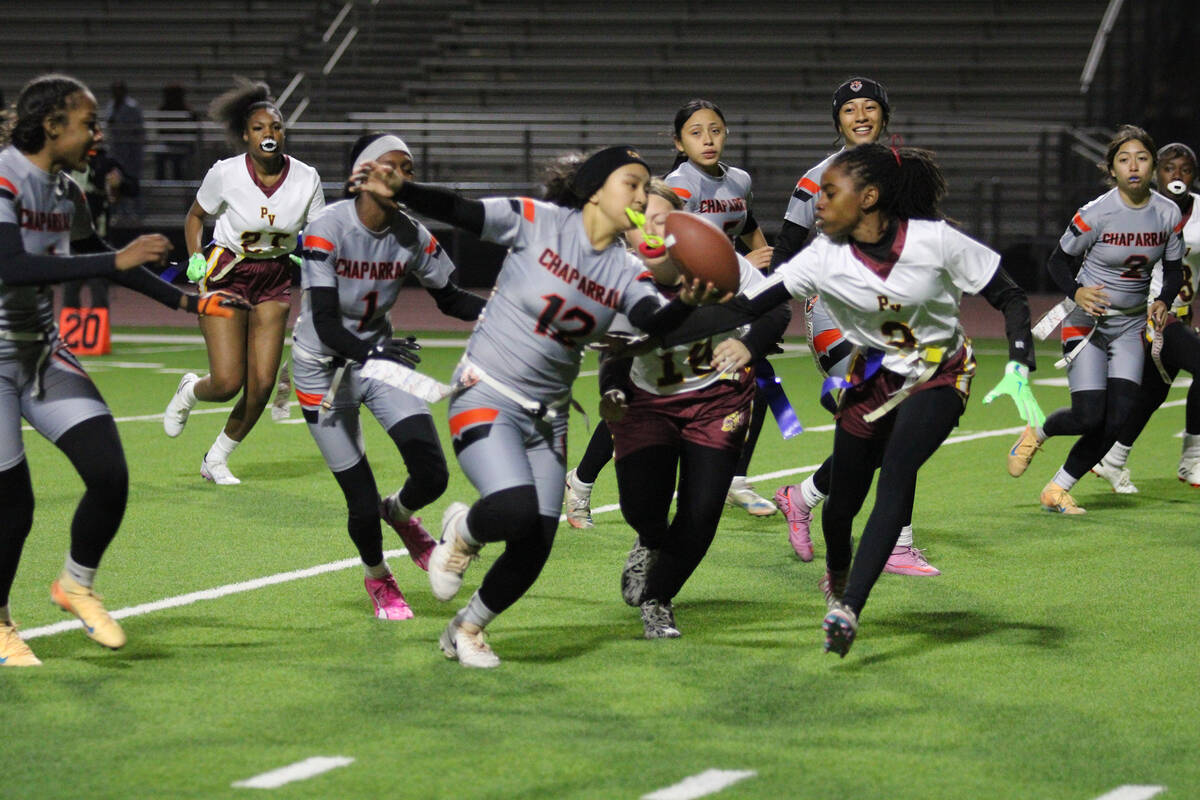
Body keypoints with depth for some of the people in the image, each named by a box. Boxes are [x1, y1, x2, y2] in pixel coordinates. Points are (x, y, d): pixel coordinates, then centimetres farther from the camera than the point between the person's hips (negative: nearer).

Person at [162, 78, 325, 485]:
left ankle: (216, 459, 17)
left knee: (262, 383, -6)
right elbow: (195, 216, 4)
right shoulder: (226, 173, -14)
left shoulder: (306, 178, -8)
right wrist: (195, 259, -9)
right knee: (227, 383, -12)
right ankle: (189, 391, 27)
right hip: (227, 274, -3)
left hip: (274, 280, 3)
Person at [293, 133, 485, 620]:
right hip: (324, 367, -4)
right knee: (362, 503, -4)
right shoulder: (327, 229, -24)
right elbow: (326, 324, -30)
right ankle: (376, 577, 30)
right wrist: (371, 351, -48)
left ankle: (399, 513, 25)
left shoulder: (413, 236, -10)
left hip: (380, 356, 4)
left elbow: (450, 299, 5)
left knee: (432, 474, -13)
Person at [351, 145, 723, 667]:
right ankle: (462, 532, 8)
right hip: (485, 399, -6)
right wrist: (398, 190, -31)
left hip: (547, 417, 6)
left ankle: (466, 631, 28)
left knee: (535, 548, 2)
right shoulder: (536, 222, -10)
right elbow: (458, 212, -14)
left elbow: (653, 322, -17)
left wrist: (687, 303, -39)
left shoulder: (625, 271, 0)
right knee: (516, 510, -29)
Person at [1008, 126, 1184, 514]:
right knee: (1089, 417, -13)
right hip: (1087, 321, -4)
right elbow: (1059, 260, -5)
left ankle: (1058, 490, 9)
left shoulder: (1168, 213, -4)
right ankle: (1035, 434, 21)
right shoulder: (1095, 214, -17)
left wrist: (1162, 302, -12)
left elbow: (1174, 270, 8)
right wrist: (1077, 291, -24)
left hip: (1132, 325, 4)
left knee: (1118, 420, -7)